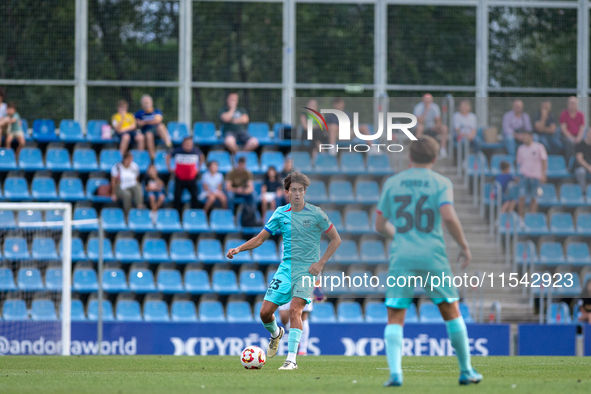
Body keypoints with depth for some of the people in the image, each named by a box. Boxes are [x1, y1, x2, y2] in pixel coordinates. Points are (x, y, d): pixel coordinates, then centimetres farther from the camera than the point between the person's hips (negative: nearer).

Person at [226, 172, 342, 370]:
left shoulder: (315, 214, -4)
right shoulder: (281, 214, 4)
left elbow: (335, 239, 4)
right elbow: (260, 238, 11)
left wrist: (321, 263, -6)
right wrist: (239, 249, -4)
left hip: (307, 270, -4)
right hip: (286, 268, 4)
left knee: (295, 309, -23)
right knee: (265, 312, -2)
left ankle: (292, 359, -23)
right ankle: (275, 334, 34)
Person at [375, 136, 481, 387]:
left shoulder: (392, 183, 9)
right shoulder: (440, 183, 2)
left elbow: (380, 226, 12)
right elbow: (448, 217, -14)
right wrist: (464, 247, -2)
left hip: (401, 258, 1)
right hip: (433, 258, -1)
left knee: (395, 318, 1)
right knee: (451, 312, 12)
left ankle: (395, 372, -17)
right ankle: (466, 371, 16)